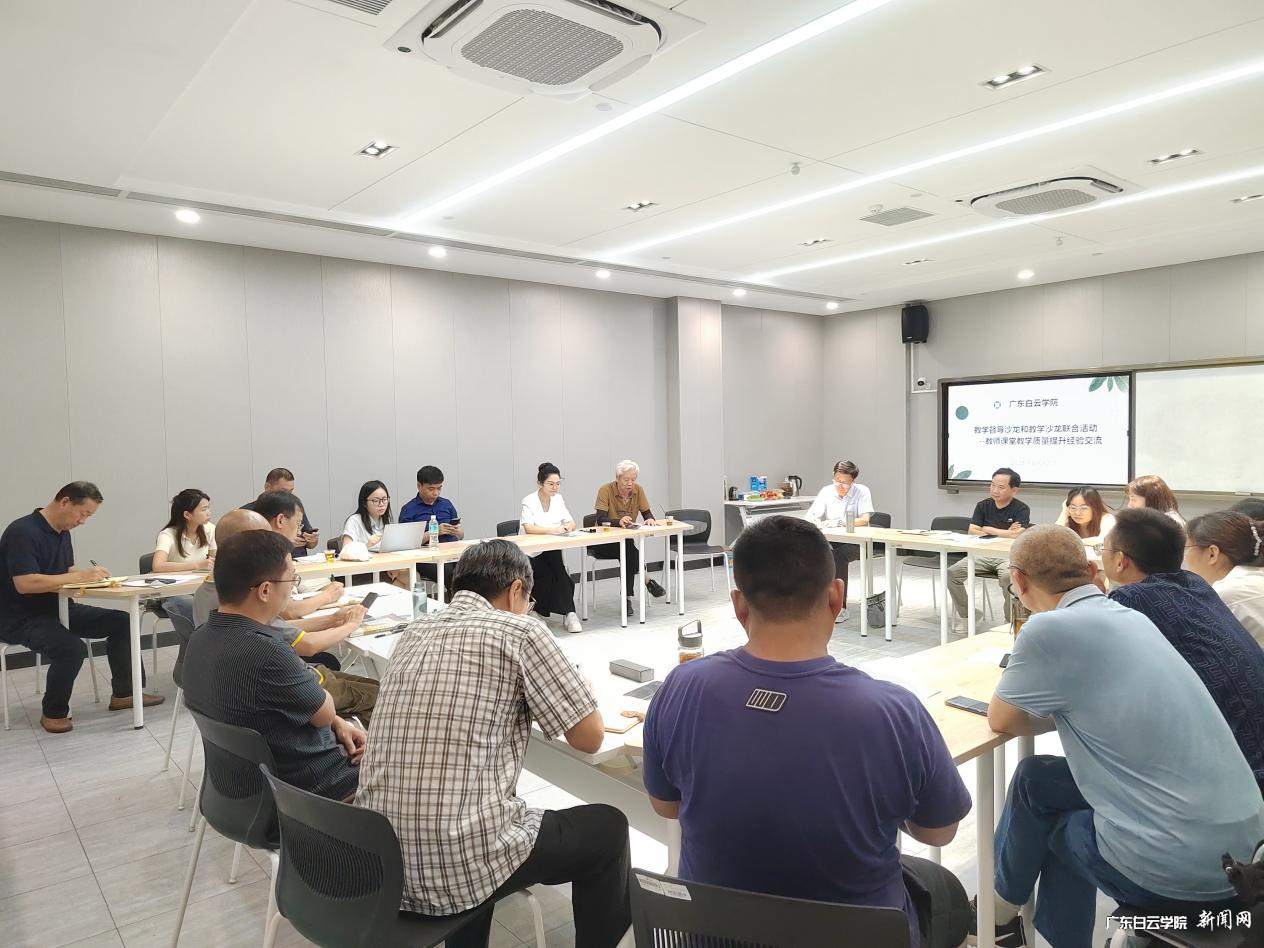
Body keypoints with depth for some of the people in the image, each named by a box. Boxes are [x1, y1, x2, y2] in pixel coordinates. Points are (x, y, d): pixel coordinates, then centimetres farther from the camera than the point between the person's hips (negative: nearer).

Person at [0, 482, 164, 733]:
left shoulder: (62, 532, 7)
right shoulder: (22, 531, -21)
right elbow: (24, 583, -30)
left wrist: (91, 574, -10)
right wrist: (80, 576, -27)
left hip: (56, 609, 9)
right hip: (22, 619, -9)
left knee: (120, 621, -2)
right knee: (72, 648, -32)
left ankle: (123, 693, 9)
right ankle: (53, 713, -7)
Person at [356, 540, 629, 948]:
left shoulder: (414, 634, 11)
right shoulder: (519, 631, -8)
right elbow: (589, 738, -2)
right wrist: (581, 689, 17)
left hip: (381, 860, 7)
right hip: (460, 864, -7)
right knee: (607, 828, 16)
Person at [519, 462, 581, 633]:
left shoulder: (558, 499, 8)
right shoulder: (529, 501, -10)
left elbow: (572, 523, 6)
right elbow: (528, 528, -24)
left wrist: (568, 526, -18)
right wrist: (552, 530, -36)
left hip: (552, 551, 4)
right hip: (531, 553, -4)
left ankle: (569, 614, -24)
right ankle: (569, 613, -15)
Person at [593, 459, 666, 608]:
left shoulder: (638, 490, -3)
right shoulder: (606, 490, -16)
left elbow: (647, 513, -3)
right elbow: (600, 519, -25)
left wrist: (650, 519, -28)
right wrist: (619, 521, -44)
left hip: (626, 541, 4)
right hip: (603, 542, -3)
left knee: (628, 554, -32)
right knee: (628, 546, -35)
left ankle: (627, 597, -26)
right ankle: (647, 580, -24)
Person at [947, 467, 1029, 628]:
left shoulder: (1021, 509, -2)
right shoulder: (983, 506, 11)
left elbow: (1018, 535, -19)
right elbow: (972, 532, 1)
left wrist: (989, 530, -7)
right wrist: (1005, 533, -8)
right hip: (984, 554, 5)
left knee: (1008, 576, -38)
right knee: (952, 572, -17)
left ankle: (1011, 621, -15)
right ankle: (966, 614, 2)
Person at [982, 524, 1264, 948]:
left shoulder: (1049, 628, -15)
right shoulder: (1132, 618, 7)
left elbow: (1001, 719, -1)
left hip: (1180, 870, -6)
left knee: (1033, 782, 14)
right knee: (1047, 783, 21)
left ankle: (1002, 910, 38)